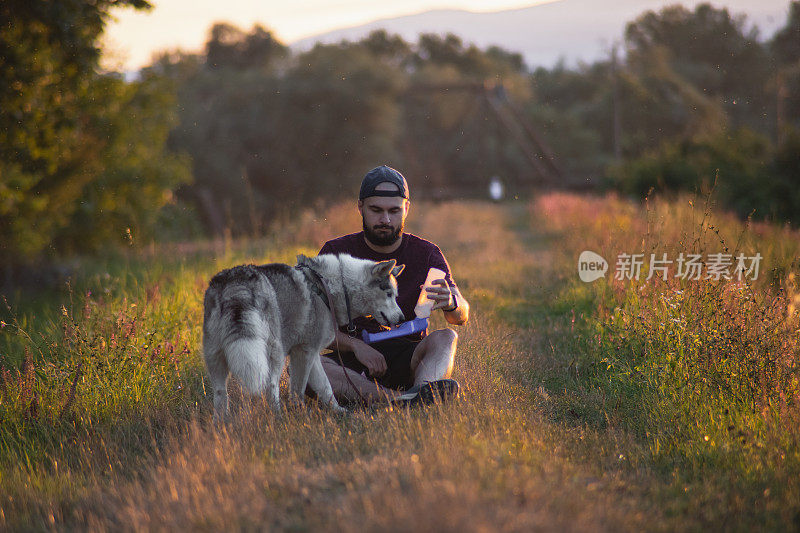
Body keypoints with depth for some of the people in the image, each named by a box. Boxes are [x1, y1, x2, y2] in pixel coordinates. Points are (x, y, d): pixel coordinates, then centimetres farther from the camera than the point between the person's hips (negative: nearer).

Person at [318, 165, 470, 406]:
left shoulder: (426, 253, 4)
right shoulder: (336, 252, 3)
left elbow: (462, 317, -7)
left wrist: (451, 303, -33)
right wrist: (355, 345, -19)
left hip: (408, 359, 1)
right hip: (353, 363, -1)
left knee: (445, 338, -28)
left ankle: (423, 392, -58)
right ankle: (400, 399, -47)